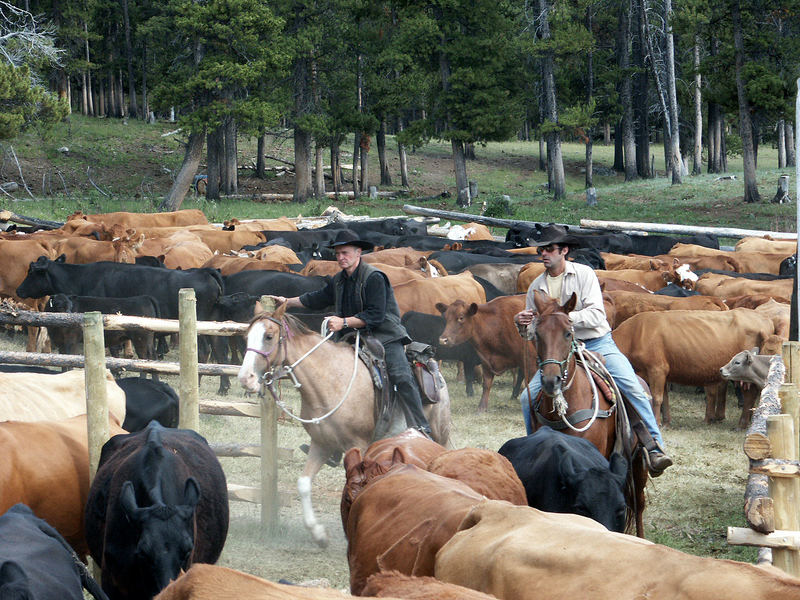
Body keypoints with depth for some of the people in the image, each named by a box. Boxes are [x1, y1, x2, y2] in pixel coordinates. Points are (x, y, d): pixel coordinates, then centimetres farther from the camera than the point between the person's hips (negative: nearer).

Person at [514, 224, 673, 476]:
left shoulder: (584, 274, -4)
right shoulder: (536, 286, 8)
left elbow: (596, 315, -15)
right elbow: (533, 331, 16)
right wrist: (522, 324, -8)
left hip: (598, 344, -4)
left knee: (633, 387, -24)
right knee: (528, 396, -9)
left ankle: (655, 449, -23)